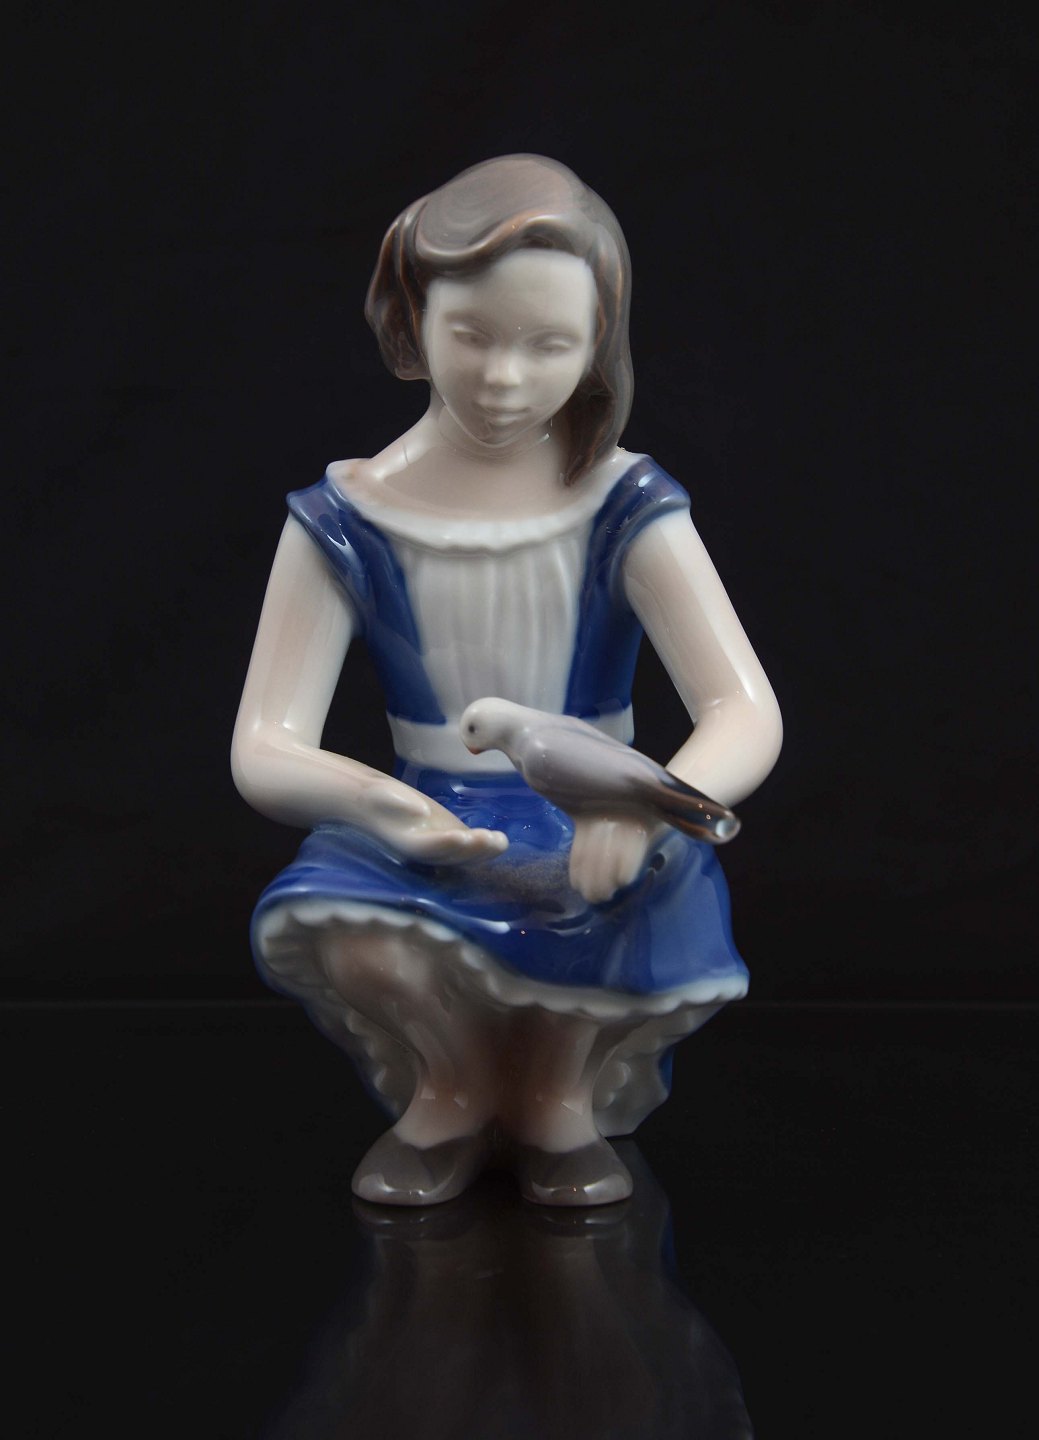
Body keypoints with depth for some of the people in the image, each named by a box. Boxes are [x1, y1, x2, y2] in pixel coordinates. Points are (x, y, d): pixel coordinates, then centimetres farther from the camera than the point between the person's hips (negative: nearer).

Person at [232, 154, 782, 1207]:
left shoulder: (627, 509, -3)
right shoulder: (346, 519, -2)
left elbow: (746, 713, -15)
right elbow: (262, 749, -9)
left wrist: (648, 804, -39)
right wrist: (367, 799, -34)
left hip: (592, 843, 0)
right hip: (424, 840, 0)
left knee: (668, 899, -35)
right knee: (329, 922, -34)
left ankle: (561, 1091, 4)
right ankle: (453, 1089, 4)